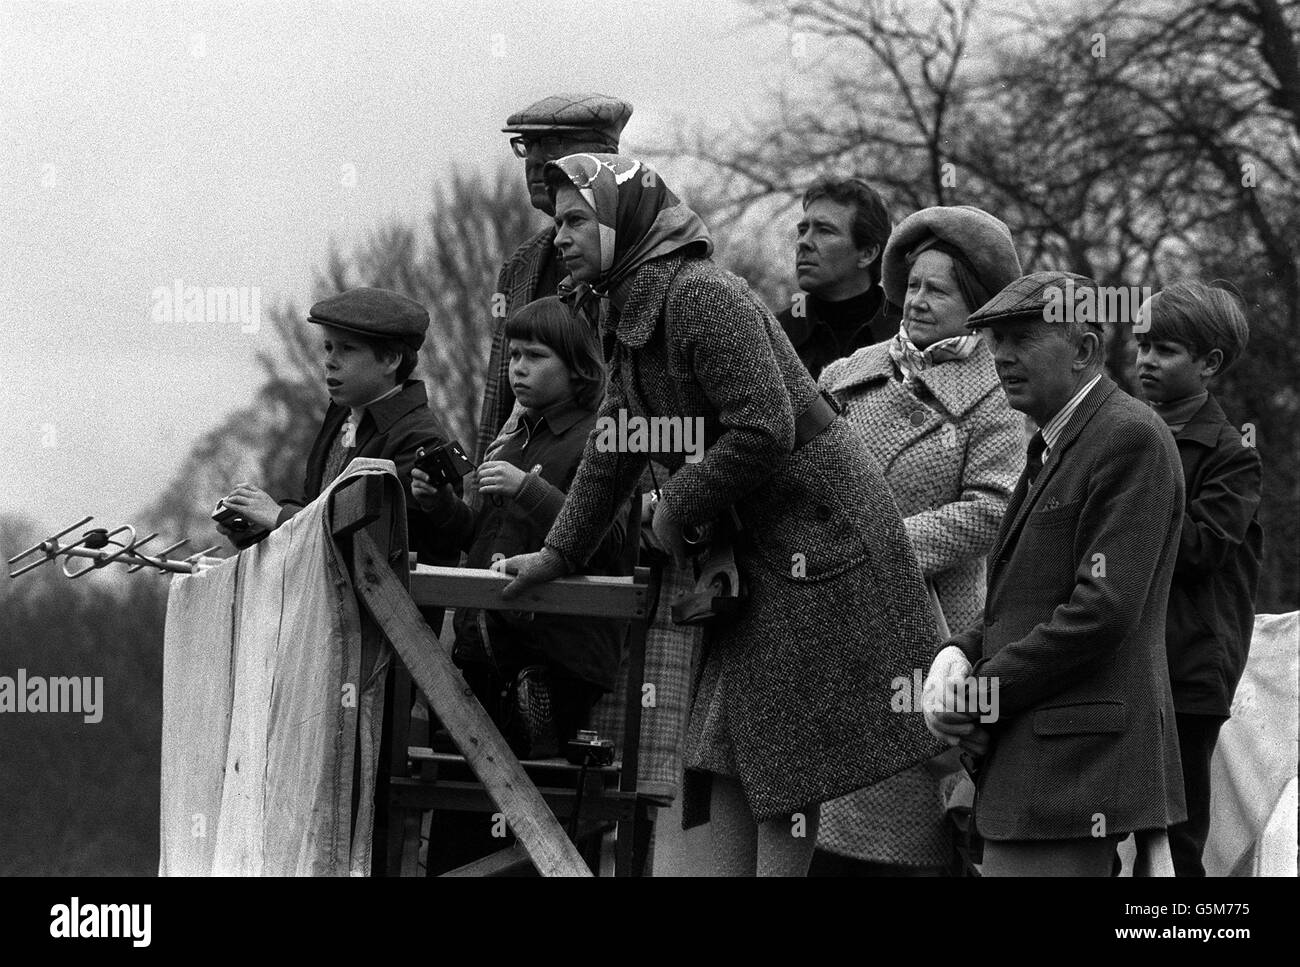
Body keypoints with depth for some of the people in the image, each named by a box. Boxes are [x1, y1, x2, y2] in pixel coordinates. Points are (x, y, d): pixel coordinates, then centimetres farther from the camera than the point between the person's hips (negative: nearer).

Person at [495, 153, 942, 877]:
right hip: (755, 545, 10)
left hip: (817, 534, -10)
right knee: (731, 749, 9)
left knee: (786, 753, -6)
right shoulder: (630, 311, 10)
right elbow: (614, 449, 18)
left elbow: (765, 431, -26)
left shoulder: (704, 296, -21)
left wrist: (677, 509, -15)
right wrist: (559, 555, 19)